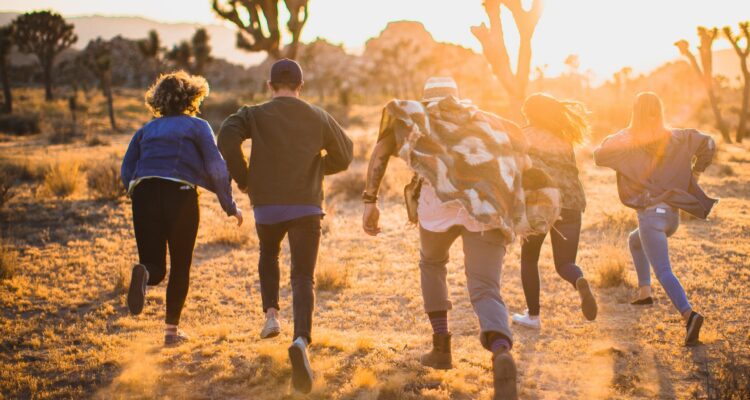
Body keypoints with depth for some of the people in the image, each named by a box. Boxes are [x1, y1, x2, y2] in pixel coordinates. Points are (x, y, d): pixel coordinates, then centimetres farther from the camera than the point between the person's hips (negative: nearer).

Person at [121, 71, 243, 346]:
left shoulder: (147, 130, 20)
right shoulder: (198, 127, 8)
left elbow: (126, 172, 13)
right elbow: (216, 168, -1)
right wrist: (230, 205, 5)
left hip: (144, 194, 3)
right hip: (181, 195, -3)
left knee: (156, 267, 8)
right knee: (180, 267, 12)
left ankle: (144, 273, -29)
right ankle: (172, 329, 13)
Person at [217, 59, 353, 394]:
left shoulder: (255, 115, 2)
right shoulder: (318, 118, 8)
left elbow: (227, 137, -16)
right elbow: (344, 156, 17)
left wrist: (242, 178, -3)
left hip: (267, 205, 0)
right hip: (306, 207, 0)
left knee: (268, 255, 32)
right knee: (303, 278, -4)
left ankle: (271, 314, 16)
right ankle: (301, 340, -28)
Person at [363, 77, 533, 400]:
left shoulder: (413, 115, 30)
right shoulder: (484, 119, 36)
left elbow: (380, 151, 13)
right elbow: (520, 155, 27)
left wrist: (370, 200, 9)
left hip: (441, 199, -1)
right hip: (489, 206, 1)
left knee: (431, 262, 30)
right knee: (485, 291, 0)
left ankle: (441, 346, 25)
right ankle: (501, 354, -32)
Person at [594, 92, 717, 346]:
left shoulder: (627, 139, -5)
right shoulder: (675, 138, 9)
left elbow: (600, 156, -10)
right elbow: (707, 143, 9)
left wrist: (611, 140, 8)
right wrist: (694, 175, 15)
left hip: (651, 214, -6)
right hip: (673, 213, 6)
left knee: (663, 272, -13)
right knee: (635, 241, 33)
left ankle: (689, 315, -32)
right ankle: (644, 292, 27)